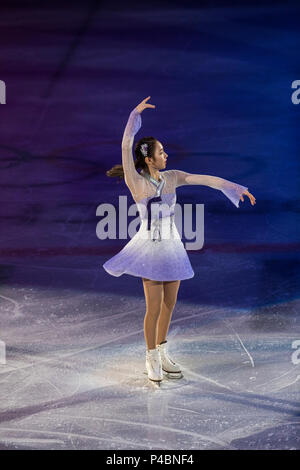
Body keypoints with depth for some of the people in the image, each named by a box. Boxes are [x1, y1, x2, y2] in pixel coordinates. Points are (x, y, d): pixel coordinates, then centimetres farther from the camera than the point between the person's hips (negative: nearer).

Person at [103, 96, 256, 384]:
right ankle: (152, 360, 16)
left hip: (172, 247, 5)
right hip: (150, 248, -5)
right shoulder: (136, 183, -13)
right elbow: (126, 147, -23)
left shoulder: (172, 177, 1)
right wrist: (136, 114, -24)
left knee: (169, 303, 13)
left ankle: (161, 353, 30)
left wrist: (237, 188, -4)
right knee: (154, 307, -3)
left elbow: (205, 179, 0)